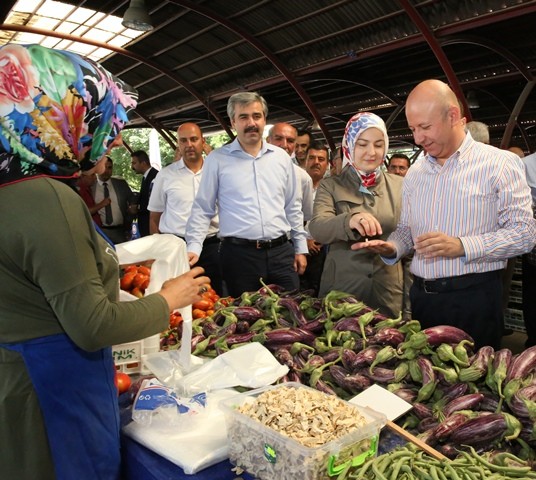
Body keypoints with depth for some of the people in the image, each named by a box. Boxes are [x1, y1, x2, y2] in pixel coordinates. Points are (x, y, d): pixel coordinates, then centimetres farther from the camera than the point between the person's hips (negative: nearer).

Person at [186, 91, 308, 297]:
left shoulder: (281, 157, 10)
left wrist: (300, 248, 13)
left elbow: (292, 208, 15)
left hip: (282, 252, 3)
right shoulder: (217, 159, 0)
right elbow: (202, 209, 2)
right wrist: (194, 247, -9)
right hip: (239, 254, -3)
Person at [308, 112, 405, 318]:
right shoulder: (330, 186, 0)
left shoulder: (399, 186, 5)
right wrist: (350, 221, -37)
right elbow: (316, 228, -17)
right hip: (341, 289, -1)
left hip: (389, 291, 2)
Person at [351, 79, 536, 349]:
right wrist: (392, 248, -4)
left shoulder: (500, 163, -5)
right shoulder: (414, 173, 11)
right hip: (422, 296, 5)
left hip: (474, 297, -4)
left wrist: (461, 246, -21)